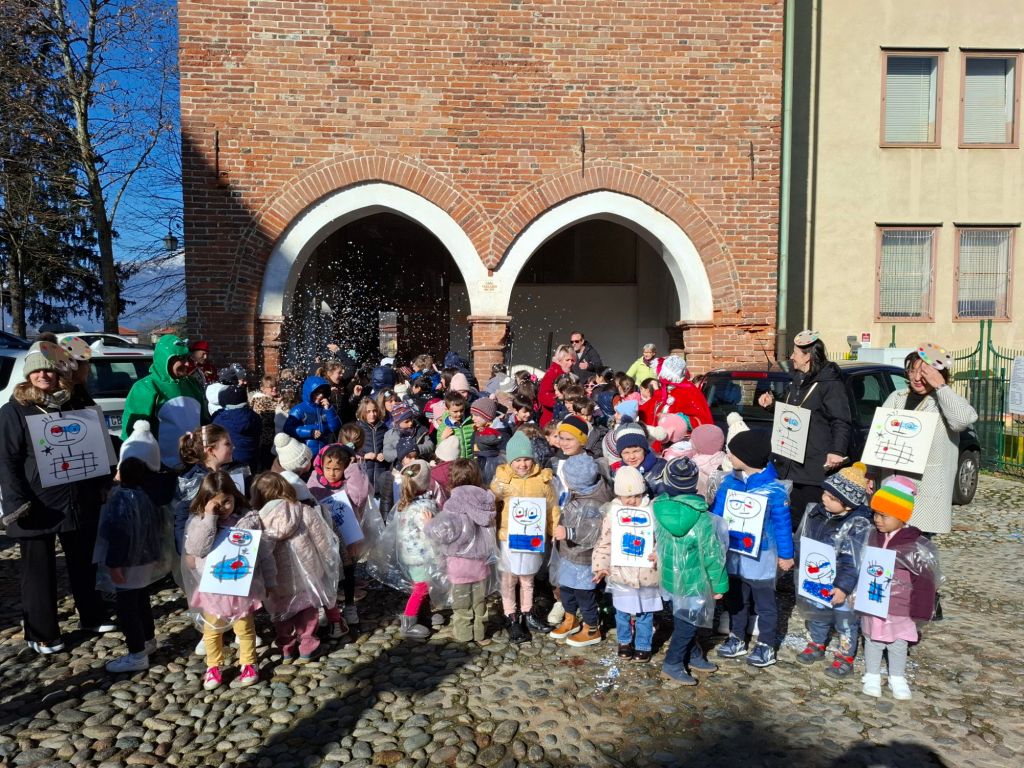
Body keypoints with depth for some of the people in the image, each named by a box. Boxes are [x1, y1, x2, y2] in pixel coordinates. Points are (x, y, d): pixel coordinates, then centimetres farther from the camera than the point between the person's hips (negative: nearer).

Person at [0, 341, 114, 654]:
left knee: (84, 562, 16)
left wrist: (102, 486, 9)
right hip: (37, 505, -3)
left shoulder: (78, 405, 6)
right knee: (40, 570, 7)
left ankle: (92, 616, 32)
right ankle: (41, 633, 20)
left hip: (79, 501, 4)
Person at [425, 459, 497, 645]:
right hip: (482, 560, 4)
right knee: (479, 600, 19)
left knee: (462, 601, 14)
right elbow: (490, 527, 4)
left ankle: (463, 635, 26)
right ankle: (480, 634, 30)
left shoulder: (455, 503, -21)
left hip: (460, 561, -4)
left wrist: (429, 525, -10)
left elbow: (443, 530, -28)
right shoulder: (485, 499, -5)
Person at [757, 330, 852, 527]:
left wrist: (837, 451, -27)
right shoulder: (797, 380, 18)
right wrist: (771, 405, 15)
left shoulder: (829, 382, -11)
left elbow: (841, 421, -17)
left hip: (815, 467, -9)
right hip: (790, 463, 9)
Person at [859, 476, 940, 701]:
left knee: (898, 645, 15)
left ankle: (897, 678, 34)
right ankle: (872, 676, 32)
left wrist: (919, 613, -9)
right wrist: (857, 595, 13)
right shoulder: (873, 537, -4)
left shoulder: (916, 546, -18)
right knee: (872, 641, 16)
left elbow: (924, 583, -12)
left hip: (899, 610, -4)